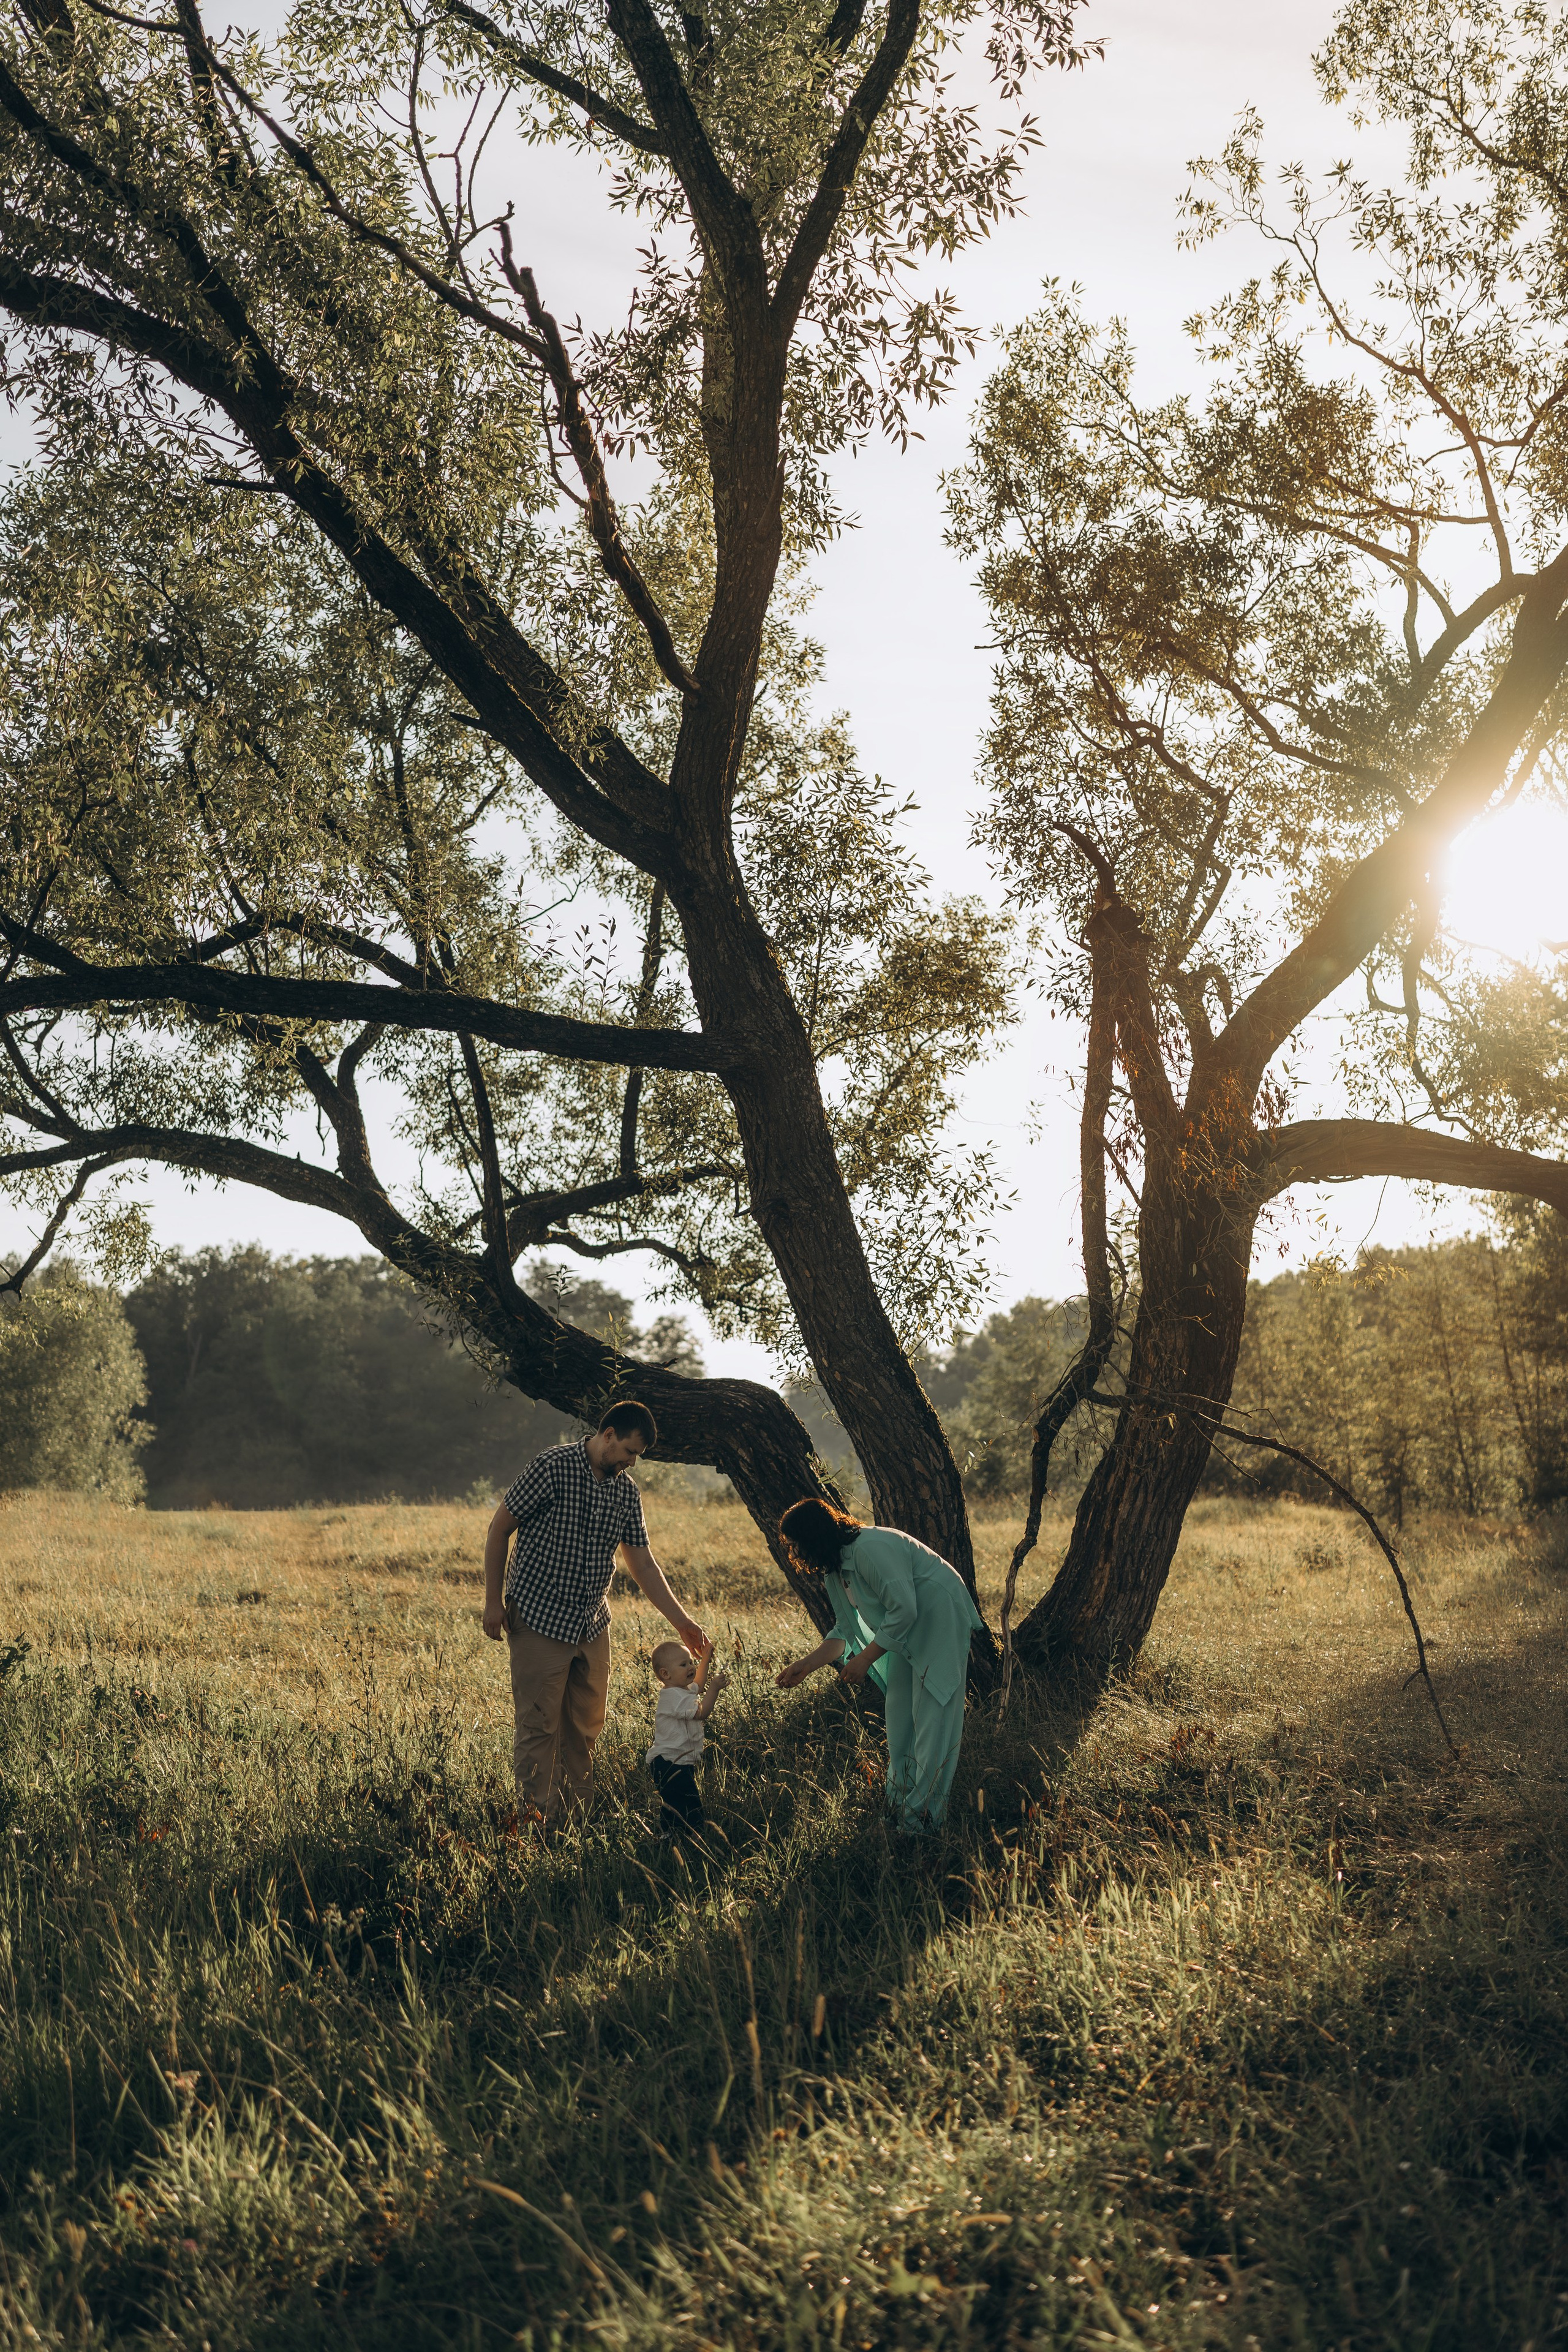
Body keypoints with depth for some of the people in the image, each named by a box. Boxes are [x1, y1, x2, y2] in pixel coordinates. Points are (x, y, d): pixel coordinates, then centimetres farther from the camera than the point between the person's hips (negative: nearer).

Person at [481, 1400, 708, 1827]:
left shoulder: (626, 1491, 5)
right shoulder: (553, 1467, -14)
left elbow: (642, 1563, 10)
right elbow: (500, 1529, -9)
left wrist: (681, 1621, 5)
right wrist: (493, 1602, -11)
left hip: (592, 1627, 6)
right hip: (539, 1623, -6)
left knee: (587, 1727, 11)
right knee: (539, 1726, -3)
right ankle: (535, 1822, 6)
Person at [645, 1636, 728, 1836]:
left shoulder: (683, 1690, 13)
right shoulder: (675, 1696, -21)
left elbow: (698, 1685, 35)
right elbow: (701, 1713, -28)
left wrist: (706, 1660, 30)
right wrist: (714, 1688, -28)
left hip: (681, 1762, 11)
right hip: (669, 1764, -11)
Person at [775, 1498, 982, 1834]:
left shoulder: (871, 1548, -27)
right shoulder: (836, 1572, 5)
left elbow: (904, 1610, -28)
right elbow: (845, 1631, 11)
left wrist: (866, 1658, -22)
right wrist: (804, 1666, 3)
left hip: (941, 1620, -10)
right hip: (909, 1634, 10)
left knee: (932, 1715, -9)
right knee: (898, 1715, 14)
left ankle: (921, 1815, -6)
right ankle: (901, 1802, 24)